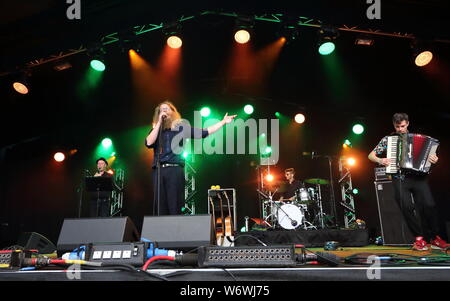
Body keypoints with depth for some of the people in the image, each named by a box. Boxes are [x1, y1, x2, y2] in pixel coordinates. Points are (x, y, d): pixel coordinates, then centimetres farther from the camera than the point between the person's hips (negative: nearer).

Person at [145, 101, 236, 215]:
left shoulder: (181, 127, 12)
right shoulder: (156, 130, 18)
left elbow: (204, 132, 8)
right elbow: (149, 143, -1)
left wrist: (223, 122, 7)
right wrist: (159, 123, 2)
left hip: (175, 170, -2)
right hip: (158, 170, 2)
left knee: (175, 207, -6)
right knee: (160, 207, -2)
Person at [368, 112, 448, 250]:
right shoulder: (387, 139, 13)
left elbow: (428, 154, 17)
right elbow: (371, 155, 15)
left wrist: (434, 159, -5)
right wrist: (380, 160, -5)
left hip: (418, 176, 1)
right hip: (399, 178, -1)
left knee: (429, 204, -18)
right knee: (407, 206, -21)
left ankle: (434, 237, -1)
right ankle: (419, 238, -6)